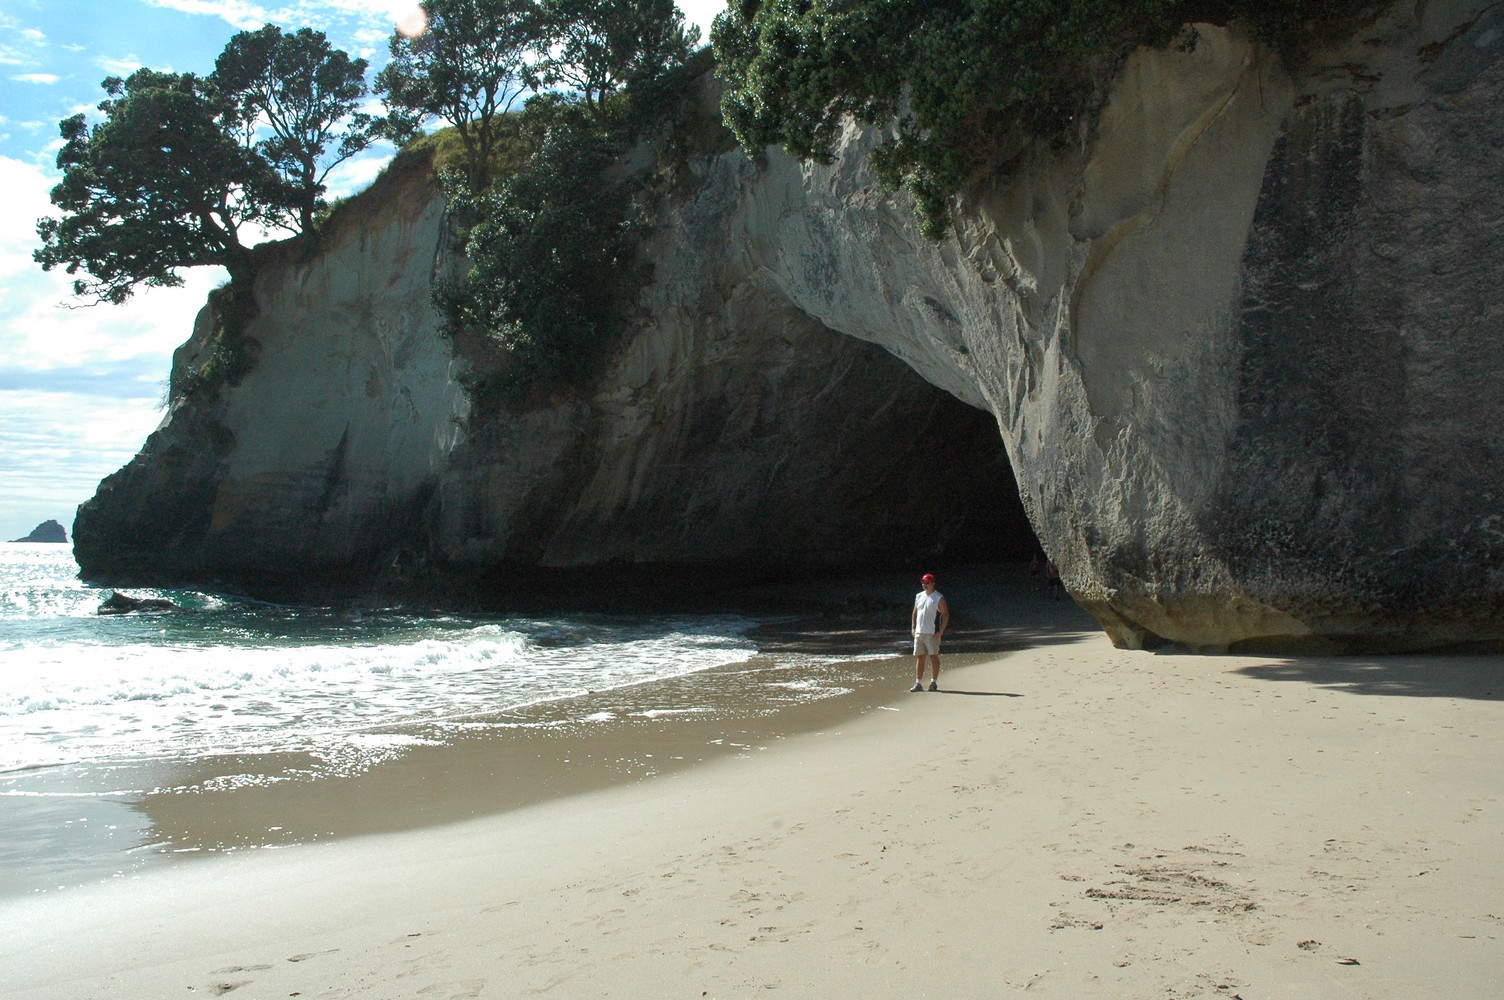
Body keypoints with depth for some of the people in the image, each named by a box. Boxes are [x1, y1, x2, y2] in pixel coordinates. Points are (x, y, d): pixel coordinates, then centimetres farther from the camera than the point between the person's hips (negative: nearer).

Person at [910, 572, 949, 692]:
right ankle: (918, 683, 7)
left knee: (934, 657, 0)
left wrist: (941, 631, -13)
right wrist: (913, 627, 8)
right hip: (919, 632, 5)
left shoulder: (939, 598, -4)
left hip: (933, 633, -5)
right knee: (919, 657, 5)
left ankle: (934, 683, 5)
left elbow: (946, 614, -6)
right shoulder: (919, 596, 13)